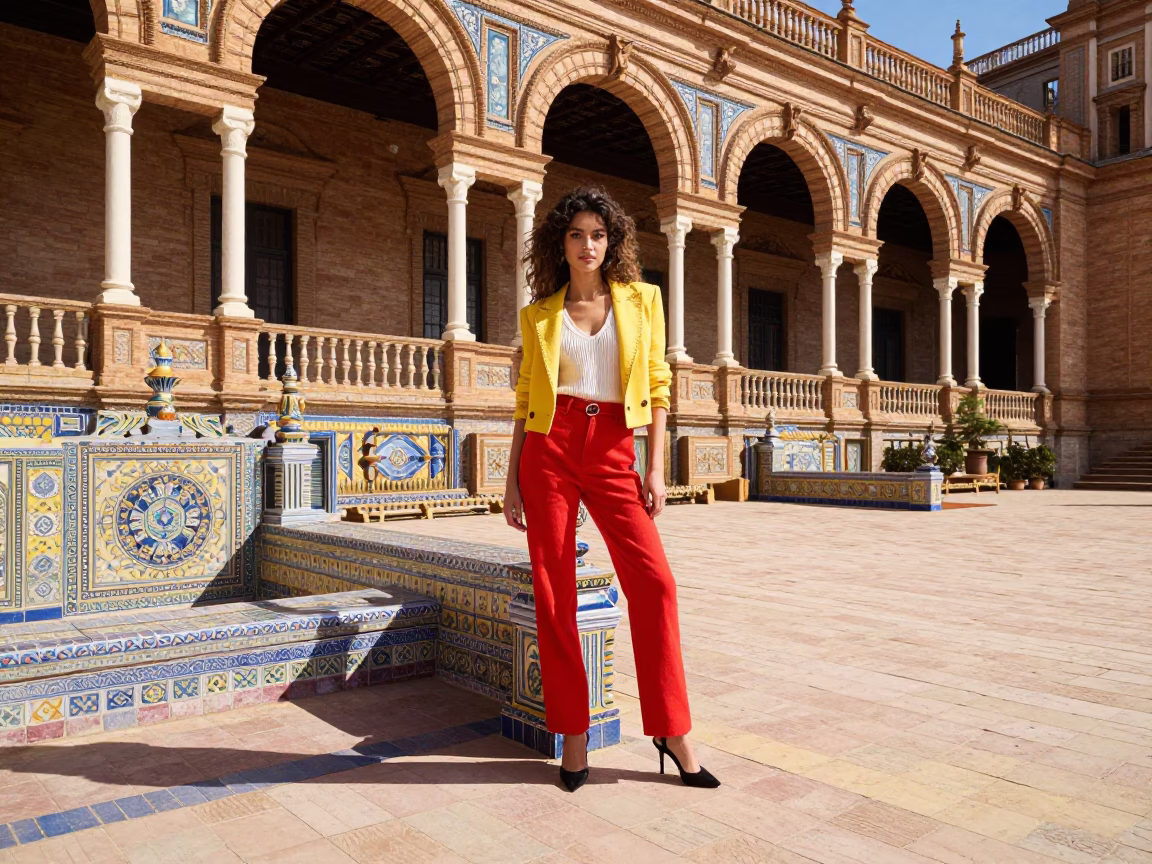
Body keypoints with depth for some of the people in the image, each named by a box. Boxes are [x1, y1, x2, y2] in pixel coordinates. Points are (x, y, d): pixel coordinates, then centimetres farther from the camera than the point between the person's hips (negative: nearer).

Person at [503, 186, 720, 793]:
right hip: (550, 447, 0)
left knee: (653, 580, -10)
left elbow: (657, 385, 7)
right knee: (553, 590, -1)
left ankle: (671, 730, 4)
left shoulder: (641, 300, 9)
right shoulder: (539, 314, 10)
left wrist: (655, 466, -1)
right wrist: (512, 480, 6)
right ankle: (573, 735, 12)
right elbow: (525, 397, 11)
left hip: (613, 451, 0)